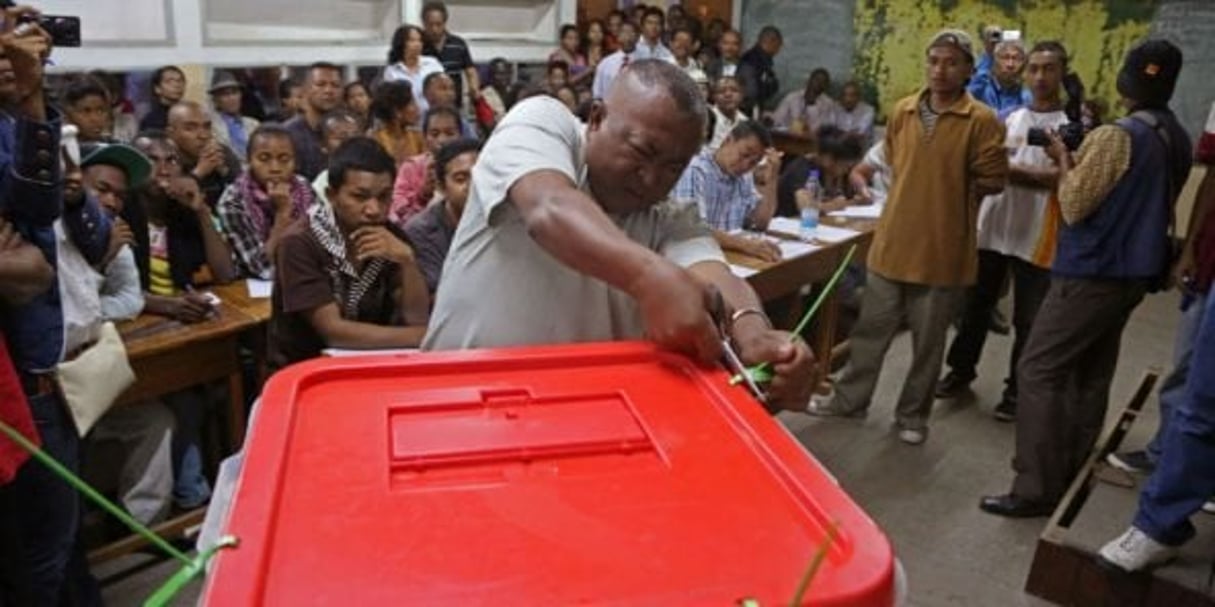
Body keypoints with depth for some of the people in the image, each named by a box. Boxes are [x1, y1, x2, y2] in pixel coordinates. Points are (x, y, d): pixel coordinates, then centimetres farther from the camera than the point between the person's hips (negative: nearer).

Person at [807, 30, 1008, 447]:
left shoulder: (982, 122, -9)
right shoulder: (902, 112, 4)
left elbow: (992, 180, -7)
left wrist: (952, 199, -3)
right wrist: (917, 195, 11)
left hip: (943, 249, -3)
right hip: (892, 241, 4)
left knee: (928, 342, 10)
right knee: (871, 328, 14)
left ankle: (913, 415, 26)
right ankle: (850, 399, 29)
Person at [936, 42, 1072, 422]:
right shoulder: (1010, 119, 10)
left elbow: (1059, 178, -15)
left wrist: (1007, 169, -13)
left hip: (1036, 239, -4)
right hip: (992, 229, 4)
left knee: (1027, 321, 6)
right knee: (976, 306, 13)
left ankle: (1016, 388, 19)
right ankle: (962, 369, 30)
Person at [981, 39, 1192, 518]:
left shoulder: (1115, 136, -18)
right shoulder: (1179, 141, 9)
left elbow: (1074, 206, -16)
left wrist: (1064, 160, -2)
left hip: (1093, 272, -9)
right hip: (1135, 272, 9)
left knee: (1038, 371, -6)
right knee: (1091, 374, 16)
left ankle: (1036, 489, -5)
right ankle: (1071, 474, 25)